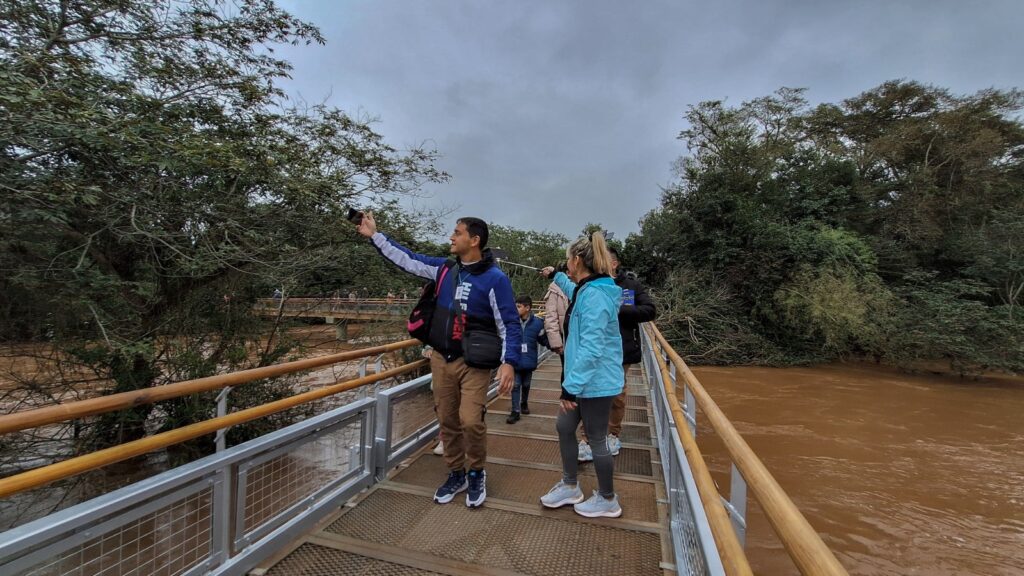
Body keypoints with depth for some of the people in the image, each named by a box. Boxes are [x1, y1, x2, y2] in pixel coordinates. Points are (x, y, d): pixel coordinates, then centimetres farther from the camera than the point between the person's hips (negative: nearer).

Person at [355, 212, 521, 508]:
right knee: (447, 422, 12)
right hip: (441, 359, 5)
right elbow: (407, 259, 14)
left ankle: (476, 474, 16)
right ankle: (456, 474, 33)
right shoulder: (444, 269, 4)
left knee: (471, 420, -14)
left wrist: (508, 361, -22)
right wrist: (375, 235, 14)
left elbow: (510, 324, -12)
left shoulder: (494, 278, -12)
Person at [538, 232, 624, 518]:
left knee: (596, 440, 8)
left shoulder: (594, 296, -24)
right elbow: (574, 291, 35)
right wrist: (555, 276, 45)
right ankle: (570, 486, 38)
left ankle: (608, 501, 31)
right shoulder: (588, 290, 7)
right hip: (586, 379, 10)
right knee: (564, 427, 19)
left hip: (595, 382, -10)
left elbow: (591, 349, -28)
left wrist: (570, 386, -24)